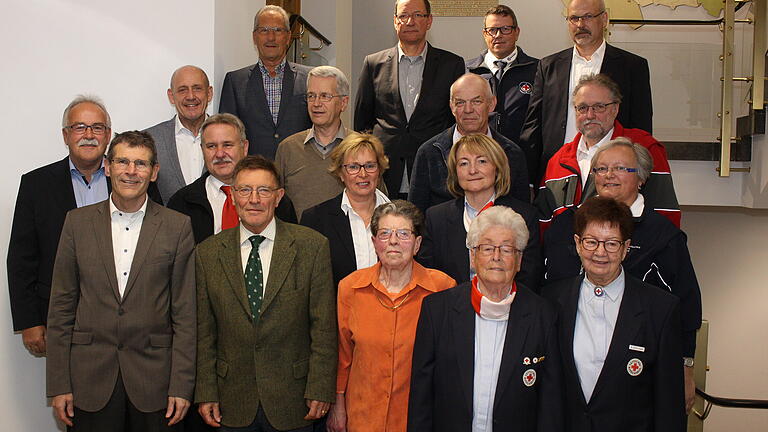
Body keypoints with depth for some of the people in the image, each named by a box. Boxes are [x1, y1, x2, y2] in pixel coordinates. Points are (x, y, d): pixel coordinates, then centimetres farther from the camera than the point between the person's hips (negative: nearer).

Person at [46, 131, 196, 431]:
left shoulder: (178, 226, 0)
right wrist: (59, 385, 1)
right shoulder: (78, 222, 4)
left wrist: (181, 386, -5)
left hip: (154, 377, -1)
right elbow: (61, 307, 5)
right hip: (91, 377, 1)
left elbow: (185, 313, -1)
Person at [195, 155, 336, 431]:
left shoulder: (312, 246, -6)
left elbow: (324, 328, -6)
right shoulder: (208, 253, 0)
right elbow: (204, 332, 3)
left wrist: (320, 389, -8)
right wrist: (206, 394, 1)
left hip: (292, 400, -1)